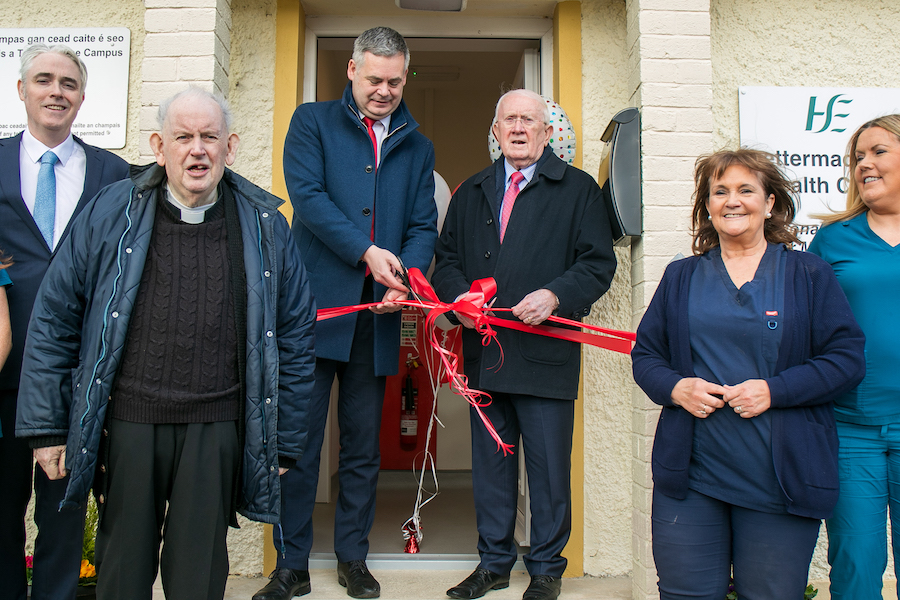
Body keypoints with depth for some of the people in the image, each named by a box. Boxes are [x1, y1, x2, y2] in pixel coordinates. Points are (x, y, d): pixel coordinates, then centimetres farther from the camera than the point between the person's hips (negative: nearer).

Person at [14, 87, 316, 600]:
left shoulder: (264, 225, 2)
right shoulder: (111, 213, 1)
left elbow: (295, 333, 5)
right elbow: (55, 318, 5)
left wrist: (286, 439, 5)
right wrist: (46, 425, 3)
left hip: (217, 428, 0)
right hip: (127, 420, 1)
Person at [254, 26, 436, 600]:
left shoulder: (417, 147, 17)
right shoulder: (313, 122, 7)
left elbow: (424, 225, 10)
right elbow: (307, 195, -7)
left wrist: (407, 275, -10)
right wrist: (366, 251, -17)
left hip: (376, 316, 3)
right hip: (315, 305, -3)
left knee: (363, 445, 11)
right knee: (299, 441, 2)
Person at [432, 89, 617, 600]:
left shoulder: (578, 189, 5)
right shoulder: (471, 192, 19)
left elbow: (598, 263, -2)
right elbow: (447, 257, 17)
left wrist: (554, 295, -18)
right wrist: (458, 294, -4)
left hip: (546, 352, -4)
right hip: (484, 352, 4)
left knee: (549, 468, 3)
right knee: (490, 463, 13)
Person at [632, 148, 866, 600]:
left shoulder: (809, 275, 4)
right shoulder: (681, 277, 11)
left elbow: (847, 358, -2)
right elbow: (645, 353, 12)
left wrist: (775, 390, -15)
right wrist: (675, 387, -9)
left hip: (778, 481, -1)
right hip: (689, 477, 2)